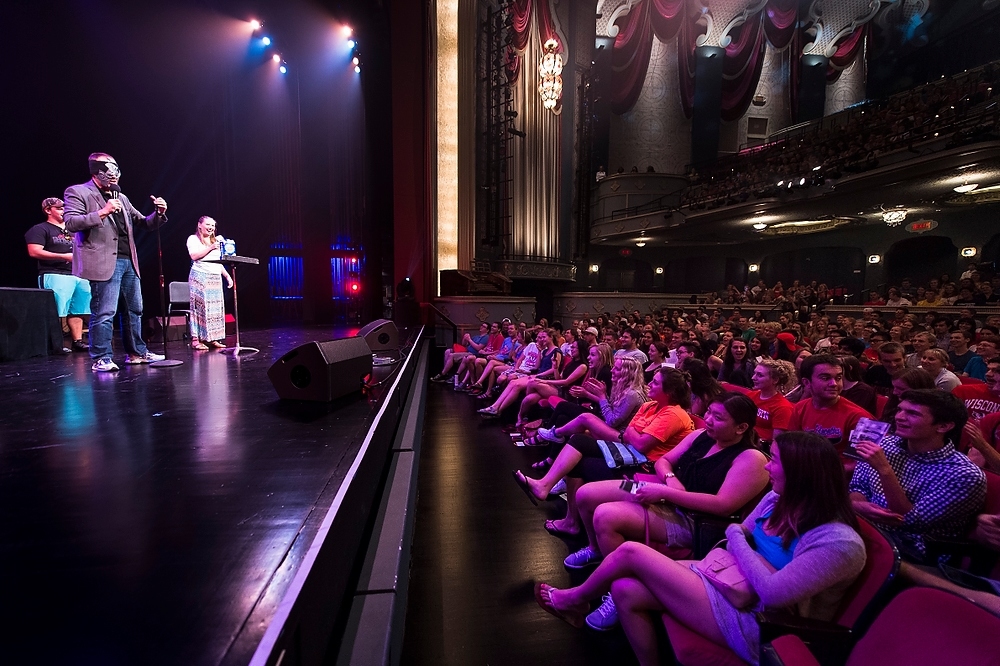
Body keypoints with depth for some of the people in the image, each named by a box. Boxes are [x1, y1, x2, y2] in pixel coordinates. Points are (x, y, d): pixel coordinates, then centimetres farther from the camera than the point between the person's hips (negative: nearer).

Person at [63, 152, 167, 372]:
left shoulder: (121, 197, 21)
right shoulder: (78, 192, 1)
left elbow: (144, 223, 22)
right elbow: (70, 222, -11)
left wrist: (159, 213, 2)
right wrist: (102, 212, -20)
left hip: (129, 262, 7)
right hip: (104, 262, -7)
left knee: (135, 310, 12)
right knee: (104, 313, -7)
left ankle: (136, 352, 22)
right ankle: (101, 359, 1)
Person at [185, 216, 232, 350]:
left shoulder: (216, 241, 23)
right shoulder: (193, 239, 5)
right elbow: (194, 256, -11)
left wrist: (228, 276, 16)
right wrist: (210, 248, -16)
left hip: (216, 277, 6)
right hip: (200, 276, -6)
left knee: (215, 308, 1)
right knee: (200, 306, -10)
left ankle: (212, 339, 4)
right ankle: (196, 339, -9)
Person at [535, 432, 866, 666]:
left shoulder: (839, 543, -23)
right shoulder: (778, 501, 3)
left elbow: (772, 593, -28)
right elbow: (739, 540, 14)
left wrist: (736, 535, -14)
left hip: (751, 621, -8)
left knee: (630, 552, -12)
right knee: (625, 590, -10)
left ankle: (574, 599, 17)